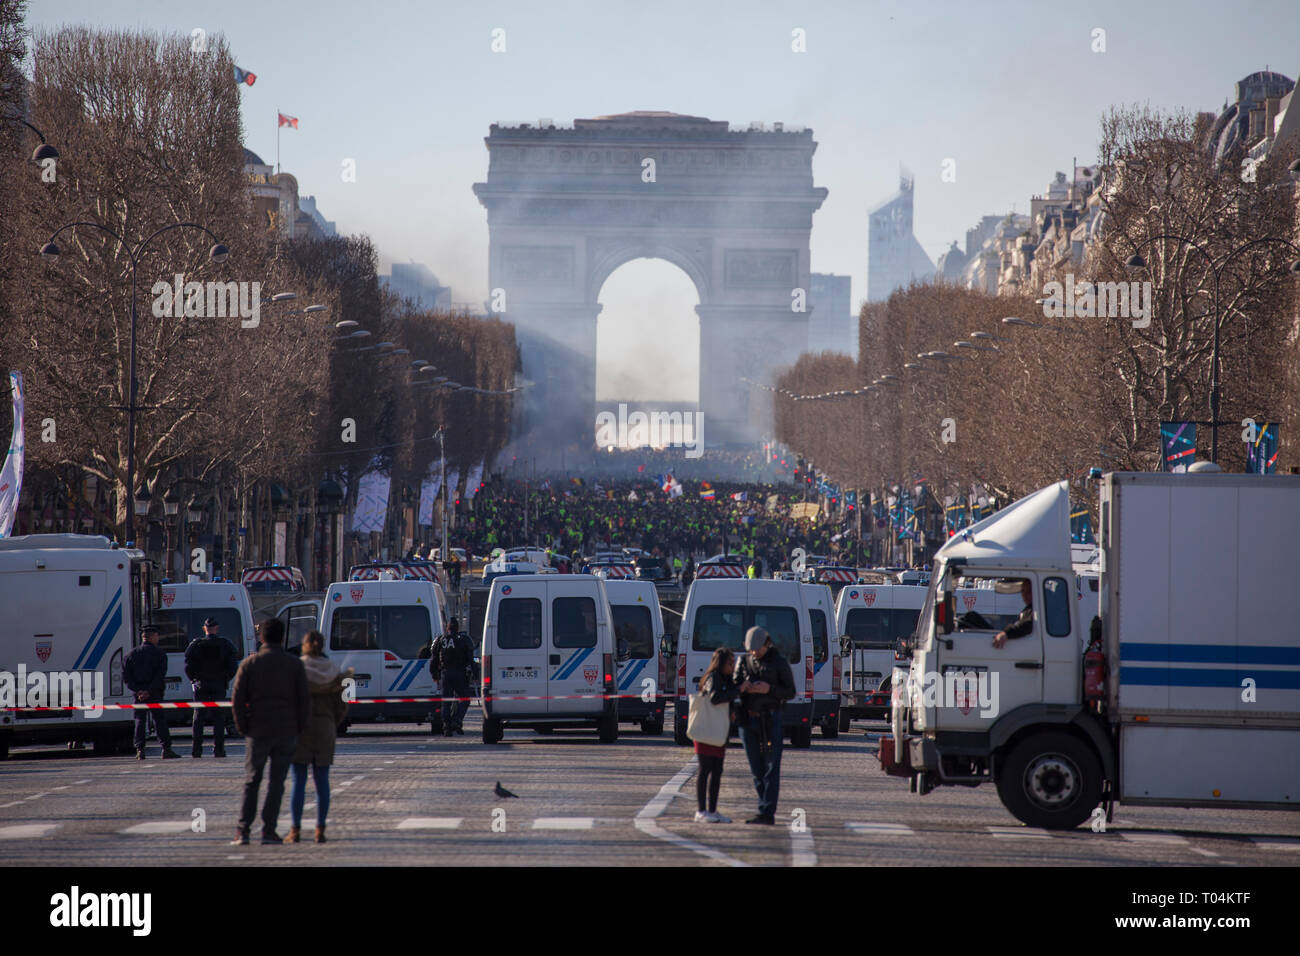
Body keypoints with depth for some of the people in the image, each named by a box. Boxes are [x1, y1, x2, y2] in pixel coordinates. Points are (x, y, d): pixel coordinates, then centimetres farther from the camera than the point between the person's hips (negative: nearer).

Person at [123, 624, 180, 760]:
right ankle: (166, 749, -4)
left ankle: (139, 750, 1)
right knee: (160, 721, -1)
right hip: (155, 694, -3)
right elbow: (160, 676, -12)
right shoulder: (159, 653, -3)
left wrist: (137, 691, -5)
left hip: (139, 694, 3)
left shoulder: (132, 654, 8)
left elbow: (126, 676, 1)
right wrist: (149, 691, -12)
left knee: (140, 722, 7)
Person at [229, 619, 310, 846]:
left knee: (251, 781, 7)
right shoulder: (295, 665, 0)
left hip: (258, 731, 0)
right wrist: (300, 727, 6)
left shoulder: (249, 664, 0)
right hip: (287, 731, 0)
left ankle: (243, 830, 0)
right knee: (276, 781, 4)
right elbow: (304, 699, -4)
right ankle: (268, 829, 0)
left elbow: (237, 700, -5)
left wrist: (243, 727, 4)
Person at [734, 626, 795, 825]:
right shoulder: (744, 661, 10)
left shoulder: (778, 663, -2)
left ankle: (767, 812, -11)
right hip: (748, 719, 5)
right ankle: (766, 810, 14)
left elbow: (790, 692, -1)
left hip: (770, 719, -5)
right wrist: (743, 688, -13)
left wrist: (770, 689, -18)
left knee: (771, 767, -7)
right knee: (756, 769, 7)